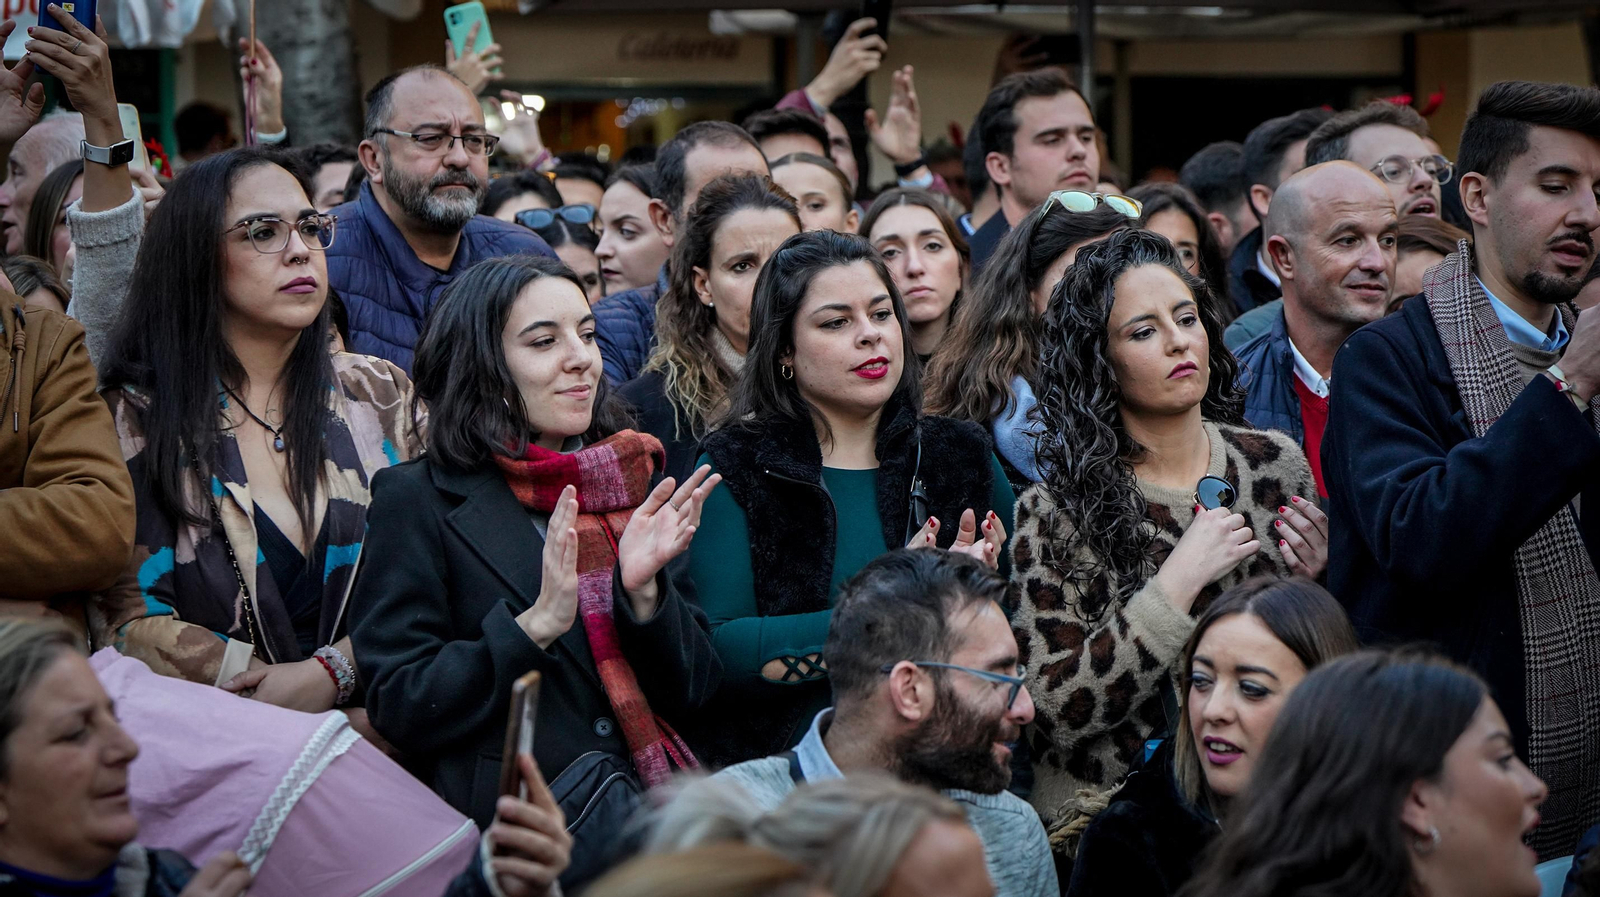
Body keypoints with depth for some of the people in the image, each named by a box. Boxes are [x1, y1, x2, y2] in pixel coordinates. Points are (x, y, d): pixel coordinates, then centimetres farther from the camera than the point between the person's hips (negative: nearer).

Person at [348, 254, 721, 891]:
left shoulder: (629, 485, 18)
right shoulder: (419, 500, 3)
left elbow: (690, 691, 15)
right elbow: (399, 709, -4)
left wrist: (643, 589, -4)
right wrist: (536, 623, -15)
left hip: (655, 808, 6)